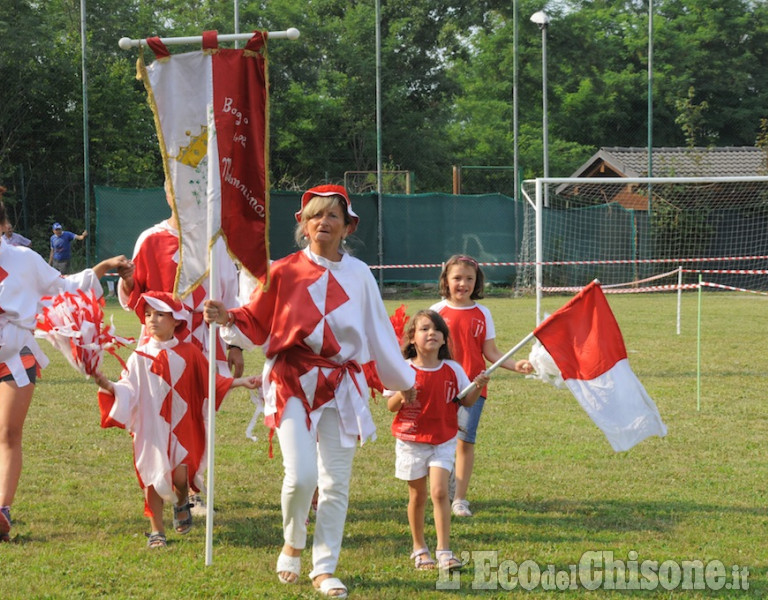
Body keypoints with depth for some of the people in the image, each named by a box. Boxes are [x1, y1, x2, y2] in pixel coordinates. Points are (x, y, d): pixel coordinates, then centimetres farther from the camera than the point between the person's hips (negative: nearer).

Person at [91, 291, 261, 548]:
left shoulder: (188, 353, 2)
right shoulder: (140, 357, -2)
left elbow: (211, 382, 10)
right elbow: (127, 389, -8)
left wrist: (241, 382, 5)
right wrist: (108, 386, -27)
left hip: (181, 427, 0)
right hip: (151, 428, 0)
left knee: (181, 475, -10)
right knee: (153, 475, -1)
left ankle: (182, 503, 26)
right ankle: (156, 530, 13)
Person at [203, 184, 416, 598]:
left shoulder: (358, 275, 6)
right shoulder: (284, 272, 0)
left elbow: (378, 331, 15)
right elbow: (255, 326, 5)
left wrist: (402, 380, 22)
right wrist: (227, 319, -15)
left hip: (342, 386, 2)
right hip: (293, 383, -2)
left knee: (335, 483, 2)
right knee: (301, 475, -15)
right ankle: (292, 545, 14)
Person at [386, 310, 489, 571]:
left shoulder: (453, 369, -1)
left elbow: (466, 401, 6)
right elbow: (391, 406, -4)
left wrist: (478, 387, -13)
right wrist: (401, 396, -25)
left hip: (443, 441, 0)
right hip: (411, 441, 0)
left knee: (440, 491, -12)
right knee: (417, 496, 8)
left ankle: (444, 551, -9)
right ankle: (419, 548, 25)